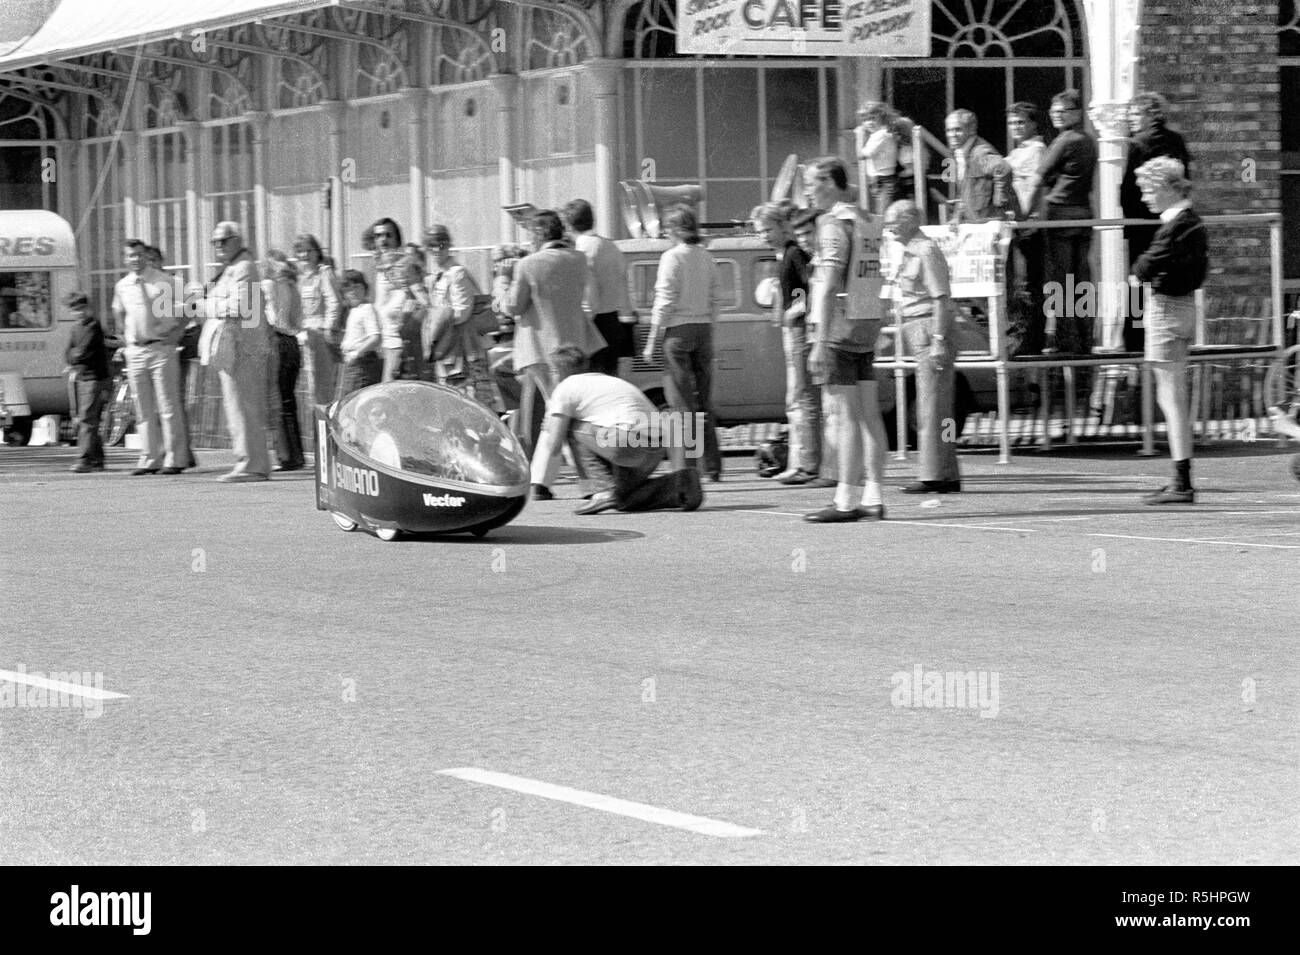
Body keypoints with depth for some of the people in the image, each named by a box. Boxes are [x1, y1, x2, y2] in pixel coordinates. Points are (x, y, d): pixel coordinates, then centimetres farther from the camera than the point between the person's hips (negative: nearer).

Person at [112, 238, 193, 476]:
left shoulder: (163, 282, -3)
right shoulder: (122, 287, 7)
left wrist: (176, 334, -4)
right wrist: (127, 338, 13)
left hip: (161, 348, -4)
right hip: (135, 352, 4)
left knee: (168, 407, -4)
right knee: (143, 410, 7)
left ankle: (175, 459, -2)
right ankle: (149, 459, 12)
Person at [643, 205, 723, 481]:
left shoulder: (672, 257, -9)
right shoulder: (707, 258, 7)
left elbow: (665, 302, -11)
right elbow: (716, 299, 8)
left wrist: (652, 341, -7)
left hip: (678, 330, -5)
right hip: (704, 329, 5)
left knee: (682, 401, -2)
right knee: (704, 399, 12)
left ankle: (687, 466, -6)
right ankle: (712, 466, 12)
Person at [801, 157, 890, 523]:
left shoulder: (834, 224, -11)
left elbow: (828, 286, -18)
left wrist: (820, 342, -20)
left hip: (840, 328, -8)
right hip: (866, 328, 8)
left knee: (844, 414, -7)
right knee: (869, 414, 7)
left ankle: (845, 501, -7)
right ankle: (874, 499, 8)